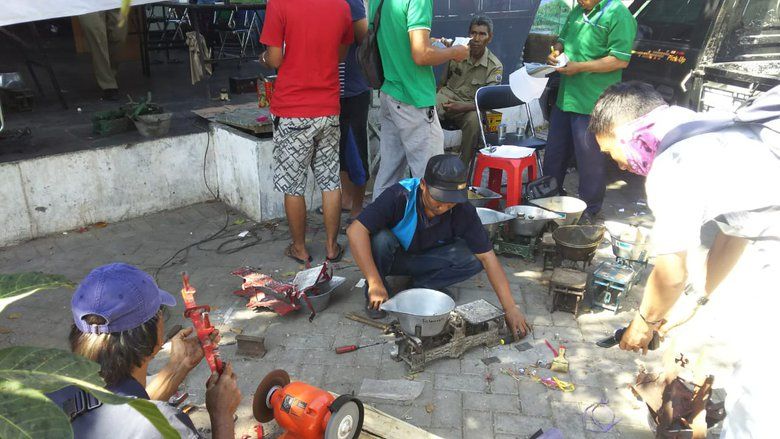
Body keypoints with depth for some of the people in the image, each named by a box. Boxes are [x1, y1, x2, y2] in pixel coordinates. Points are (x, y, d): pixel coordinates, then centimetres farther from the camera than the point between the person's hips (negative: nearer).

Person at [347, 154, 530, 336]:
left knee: (474, 258, -23)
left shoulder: (463, 210, -23)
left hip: (425, 259, 2)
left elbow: (487, 257, -20)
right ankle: (374, 295, -10)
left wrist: (510, 309, -25)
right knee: (380, 238, -36)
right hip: (392, 258, -2)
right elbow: (355, 231, -39)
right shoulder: (400, 196, -33)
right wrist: (375, 284, -40)